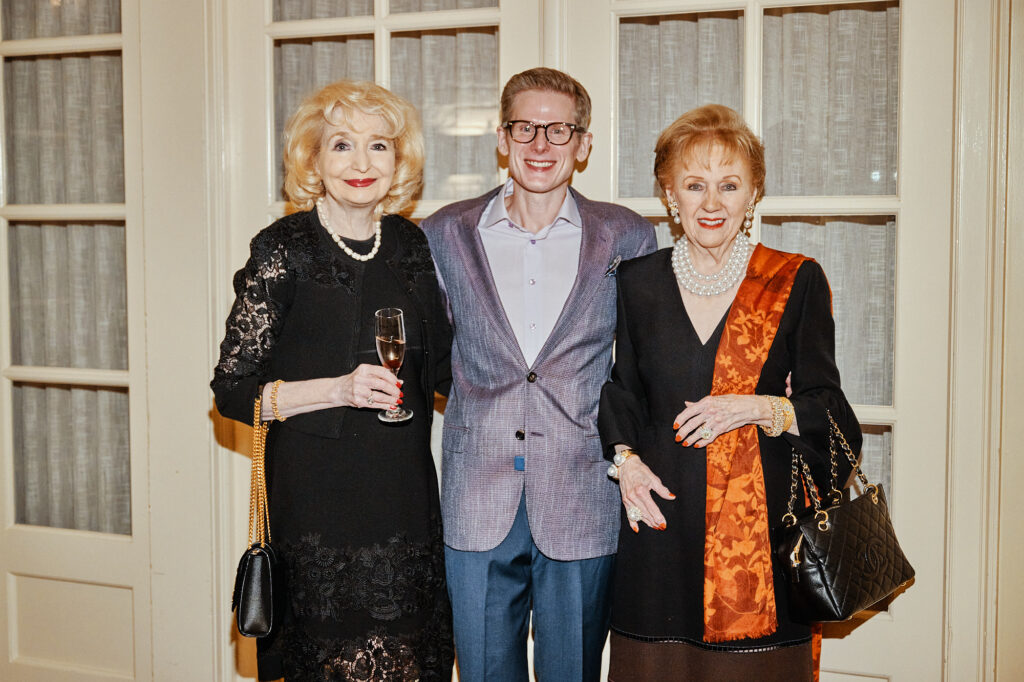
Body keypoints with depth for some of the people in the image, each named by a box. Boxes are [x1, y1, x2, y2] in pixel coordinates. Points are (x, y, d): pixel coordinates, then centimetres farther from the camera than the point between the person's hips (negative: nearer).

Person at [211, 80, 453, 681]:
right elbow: (233, 390, -7)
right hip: (315, 501, -4)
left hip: (404, 492, 4)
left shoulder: (413, 245, 7)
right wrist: (338, 390, -19)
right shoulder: (284, 248, -6)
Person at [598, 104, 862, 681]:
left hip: (763, 518, -2)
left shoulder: (797, 281, 0)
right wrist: (624, 458, 2)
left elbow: (827, 408, 1)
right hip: (661, 516, 2)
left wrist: (760, 408, -17)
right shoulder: (637, 281, 7)